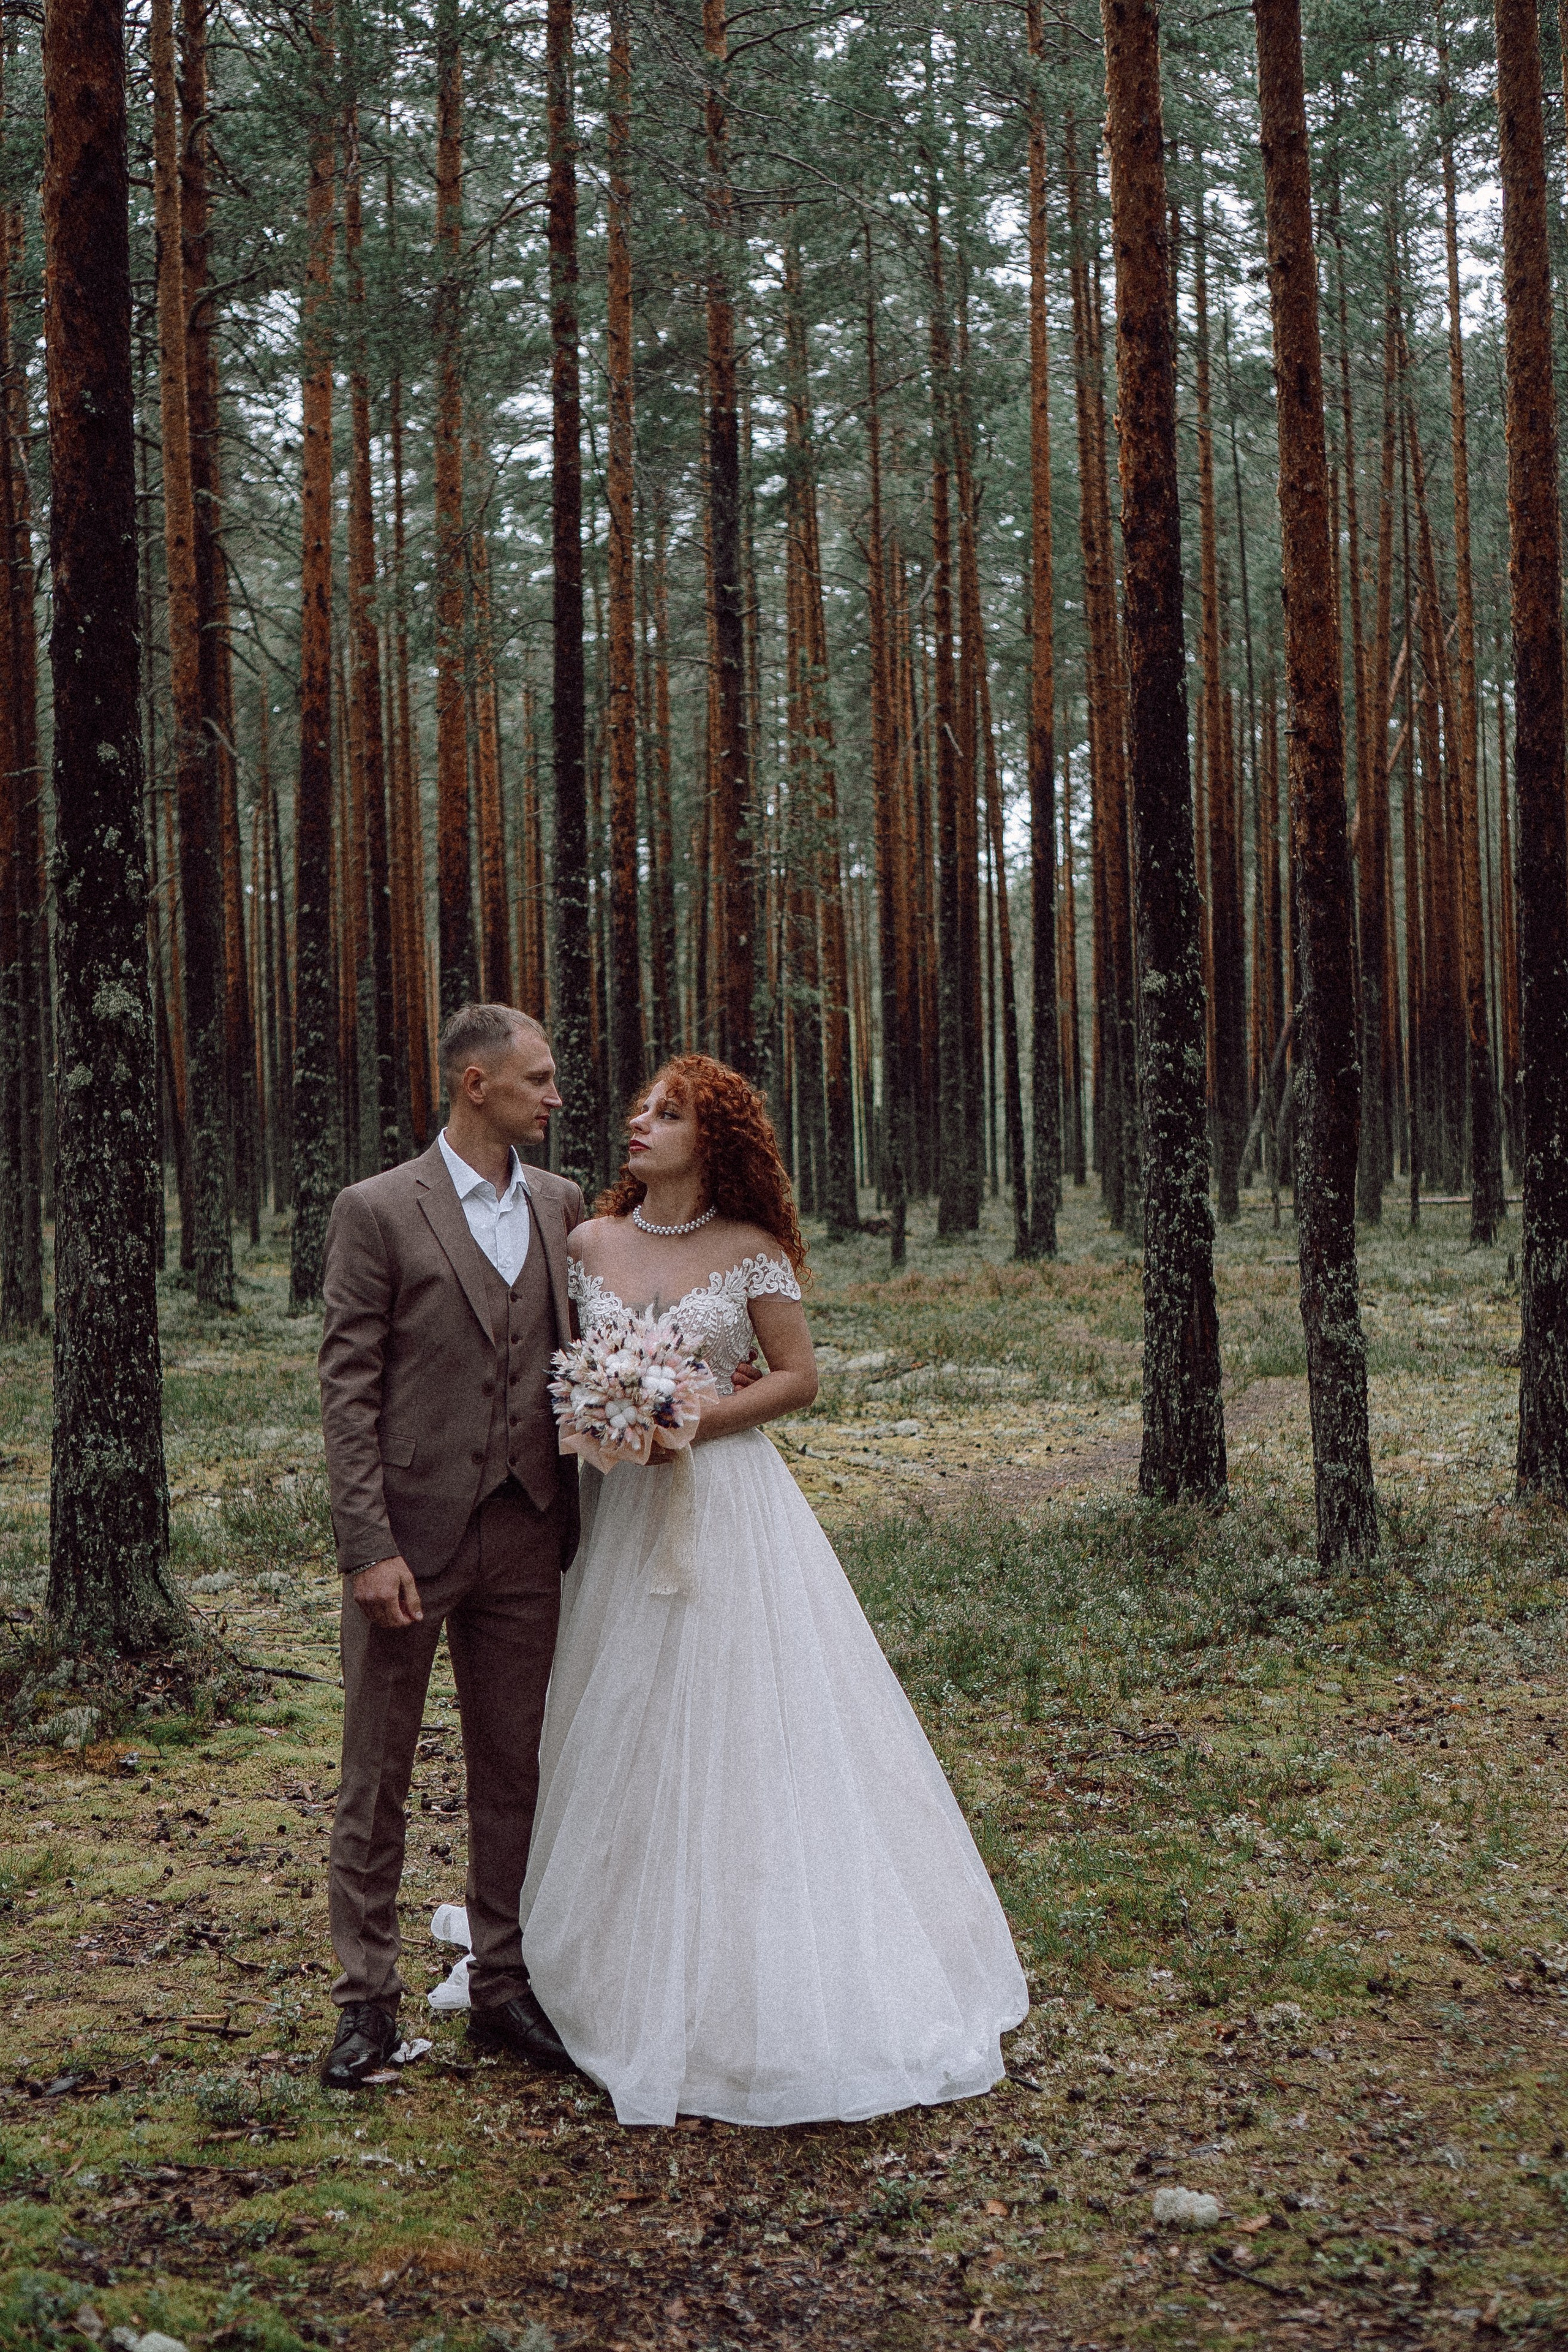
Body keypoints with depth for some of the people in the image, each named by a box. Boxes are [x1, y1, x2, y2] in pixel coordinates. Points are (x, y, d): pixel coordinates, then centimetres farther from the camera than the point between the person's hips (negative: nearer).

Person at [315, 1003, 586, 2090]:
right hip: (412, 1532, -4)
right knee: (377, 1779, 6)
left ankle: (505, 1987, 25)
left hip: (527, 1535, 5)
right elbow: (347, 1388, -9)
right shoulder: (377, 1211, -7)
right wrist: (369, 1544, -15)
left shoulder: (561, 1204, 8)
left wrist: (579, 1517, 1)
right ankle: (369, 2000, 19)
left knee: (515, 1771, 12)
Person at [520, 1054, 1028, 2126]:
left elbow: (799, 1375, -3)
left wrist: (696, 1419, -13)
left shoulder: (752, 1250, -4)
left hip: (728, 1505, -3)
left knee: (747, 1732, -2)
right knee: (628, 1738, 7)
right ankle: (642, 1967, 21)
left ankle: (772, 1984, 9)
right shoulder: (590, 1243, 5)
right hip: (623, 1510, 3)